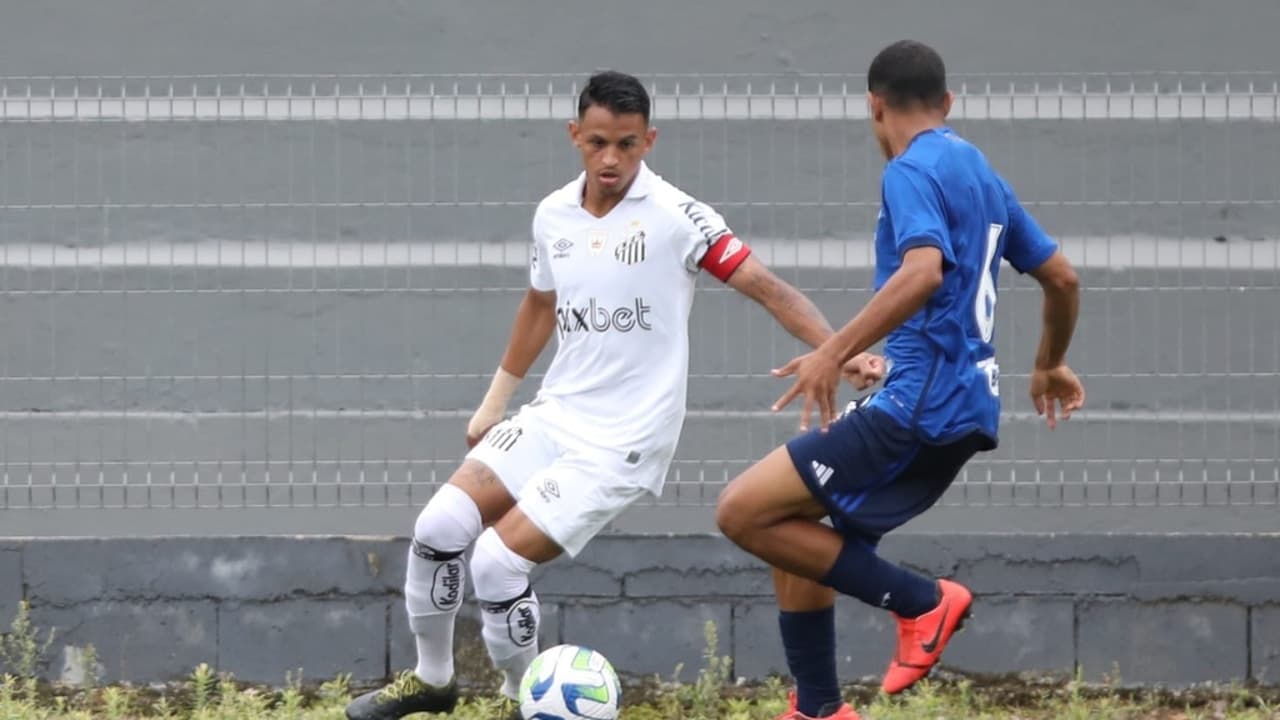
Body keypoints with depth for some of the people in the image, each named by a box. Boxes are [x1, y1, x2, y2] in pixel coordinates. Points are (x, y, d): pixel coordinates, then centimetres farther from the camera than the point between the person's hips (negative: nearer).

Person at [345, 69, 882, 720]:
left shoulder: (674, 217, -15)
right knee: (439, 527, -5)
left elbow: (766, 289, -15)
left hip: (622, 442, -6)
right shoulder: (554, 215, 4)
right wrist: (496, 399, 29)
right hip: (554, 416, 6)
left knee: (497, 561, -15)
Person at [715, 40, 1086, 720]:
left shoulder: (913, 171, -9)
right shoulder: (981, 174, 18)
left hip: (919, 403, -10)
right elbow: (1062, 278, 26)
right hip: (965, 410, 10)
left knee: (744, 512, -10)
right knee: (795, 532, 18)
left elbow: (923, 273, -27)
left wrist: (835, 351, -28)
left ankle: (920, 600, -8)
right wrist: (1050, 366, 43)